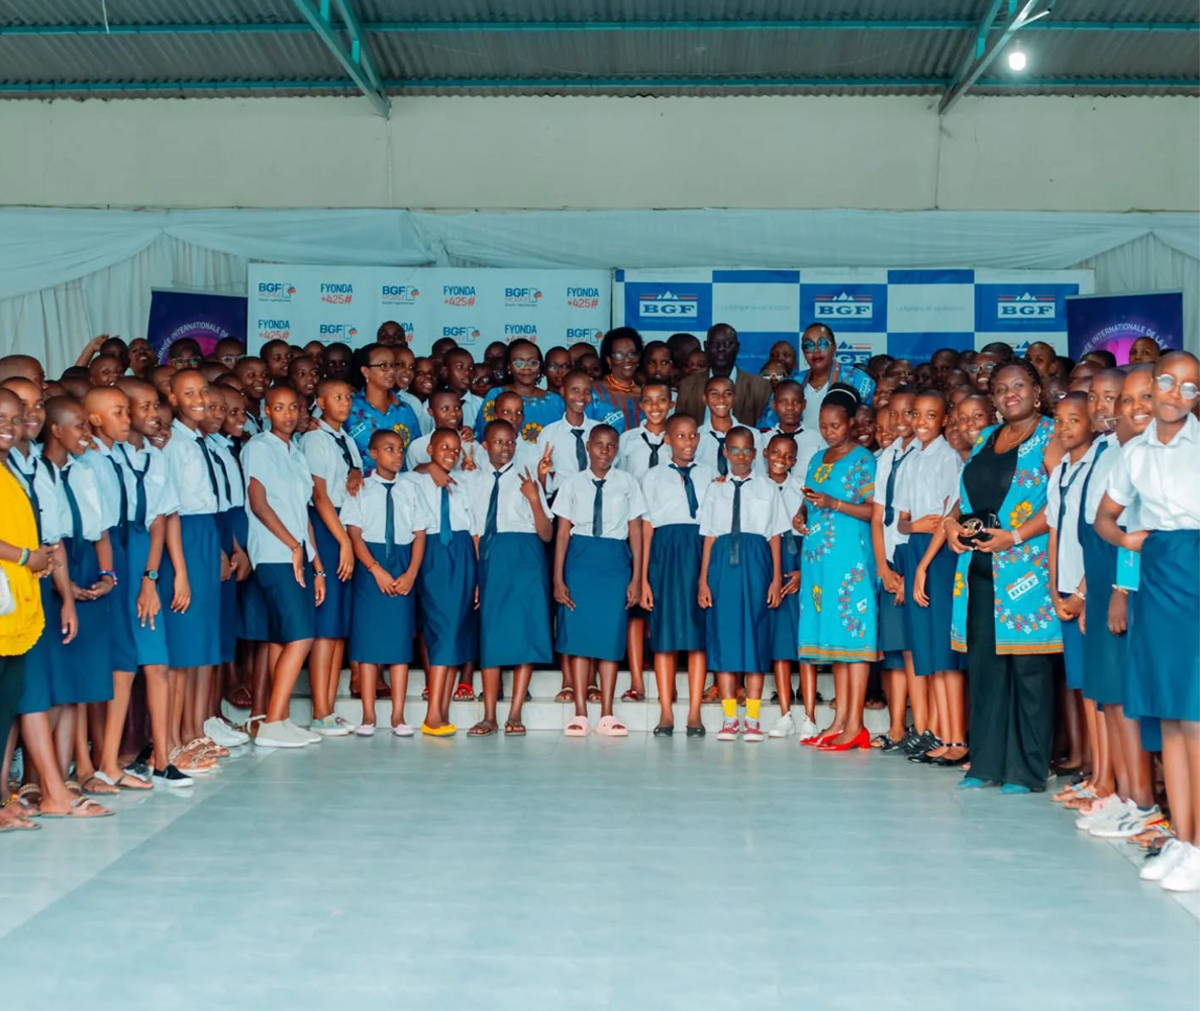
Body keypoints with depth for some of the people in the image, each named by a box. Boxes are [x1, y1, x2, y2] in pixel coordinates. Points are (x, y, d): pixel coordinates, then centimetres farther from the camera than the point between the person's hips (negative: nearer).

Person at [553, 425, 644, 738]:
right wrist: (558, 579, -2)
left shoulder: (627, 484, 6)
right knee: (578, 632, -1)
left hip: (615, 561, 0)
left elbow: (635, 532, 4)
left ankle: (607, 715, 6)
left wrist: (636, 579, 0)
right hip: (580, 559, 0)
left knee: (611, 635, 0)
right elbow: (562, 532, 3)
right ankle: (580, 713, 4)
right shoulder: (572, 483, 6)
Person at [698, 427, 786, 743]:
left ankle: (752, 719, 4)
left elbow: (774, 536, 5)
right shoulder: (716, 489, 12)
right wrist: (703, 580, 2)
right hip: (723, 563, 1)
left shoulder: (767, 489, 9)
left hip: (756, 563, -1)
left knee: (756, 636, -1)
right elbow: (708, 537, 9)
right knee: (723, 636, -1)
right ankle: (729, 717, 6)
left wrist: (776, 578, -2)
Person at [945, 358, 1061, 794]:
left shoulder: (1051, 436, -2)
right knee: (984, 663, 9)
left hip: (1026, 566, -6)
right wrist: (952, 521, 2)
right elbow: (967, 493, 22)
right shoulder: (985, 439, 19)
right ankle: (986, 762, 17)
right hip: (980, 568, 7)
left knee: (1028, 666, -3)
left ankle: (1027, 769, 4)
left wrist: (1016, 536, -19)